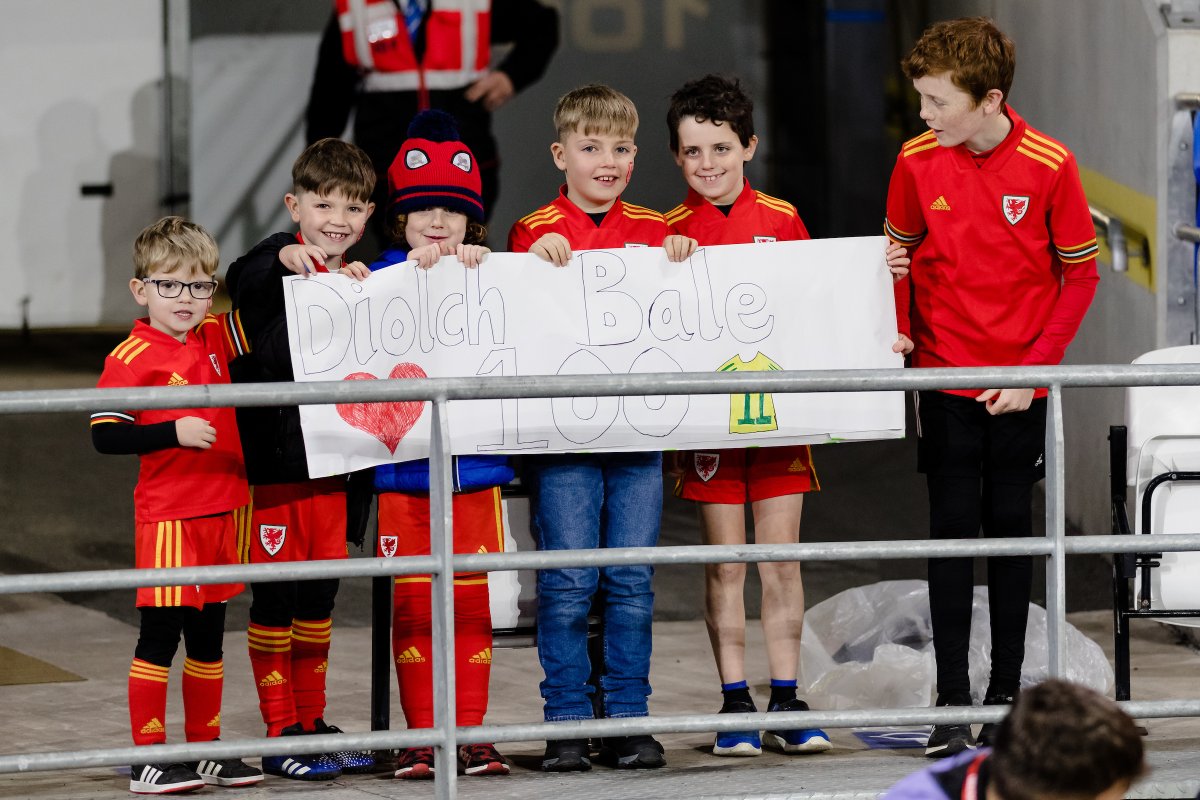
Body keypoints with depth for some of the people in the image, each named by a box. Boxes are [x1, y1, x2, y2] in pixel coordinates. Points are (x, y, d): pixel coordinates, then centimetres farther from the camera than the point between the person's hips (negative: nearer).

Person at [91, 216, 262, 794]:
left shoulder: (216, 339, 7)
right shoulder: (130, 358, -12)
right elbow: (105, 435, -15)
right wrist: (174, 432, -22)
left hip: (222, 510, 7)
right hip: (167, 518, -7)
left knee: (208, 638, 14)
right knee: (159, 636, -3)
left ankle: (205, 750, 22)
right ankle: (148, 760, 2)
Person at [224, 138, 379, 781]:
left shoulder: (359, 282, 11)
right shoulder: (277, 263, -8)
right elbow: (243, 279, -31)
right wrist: (285, 258, -49)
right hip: (271, 462, -6)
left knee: (319, 596, 11)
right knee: (274, 596, -1)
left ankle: (312, 725, 20)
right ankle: (280, 735, 4)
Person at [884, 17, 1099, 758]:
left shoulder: (1049, 166, -12)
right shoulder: (917, 162, -6)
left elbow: (1081, 274, -4)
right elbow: (899, 253, 9)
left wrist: (1035, 367, -10)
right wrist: (897, 330, -7)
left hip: (1019, 384, -1)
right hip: (946, 378, 1)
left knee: (1011, 529, 6)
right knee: (952, 531, 0)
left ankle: (1007, 691, 15)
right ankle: (953, 700, 3)